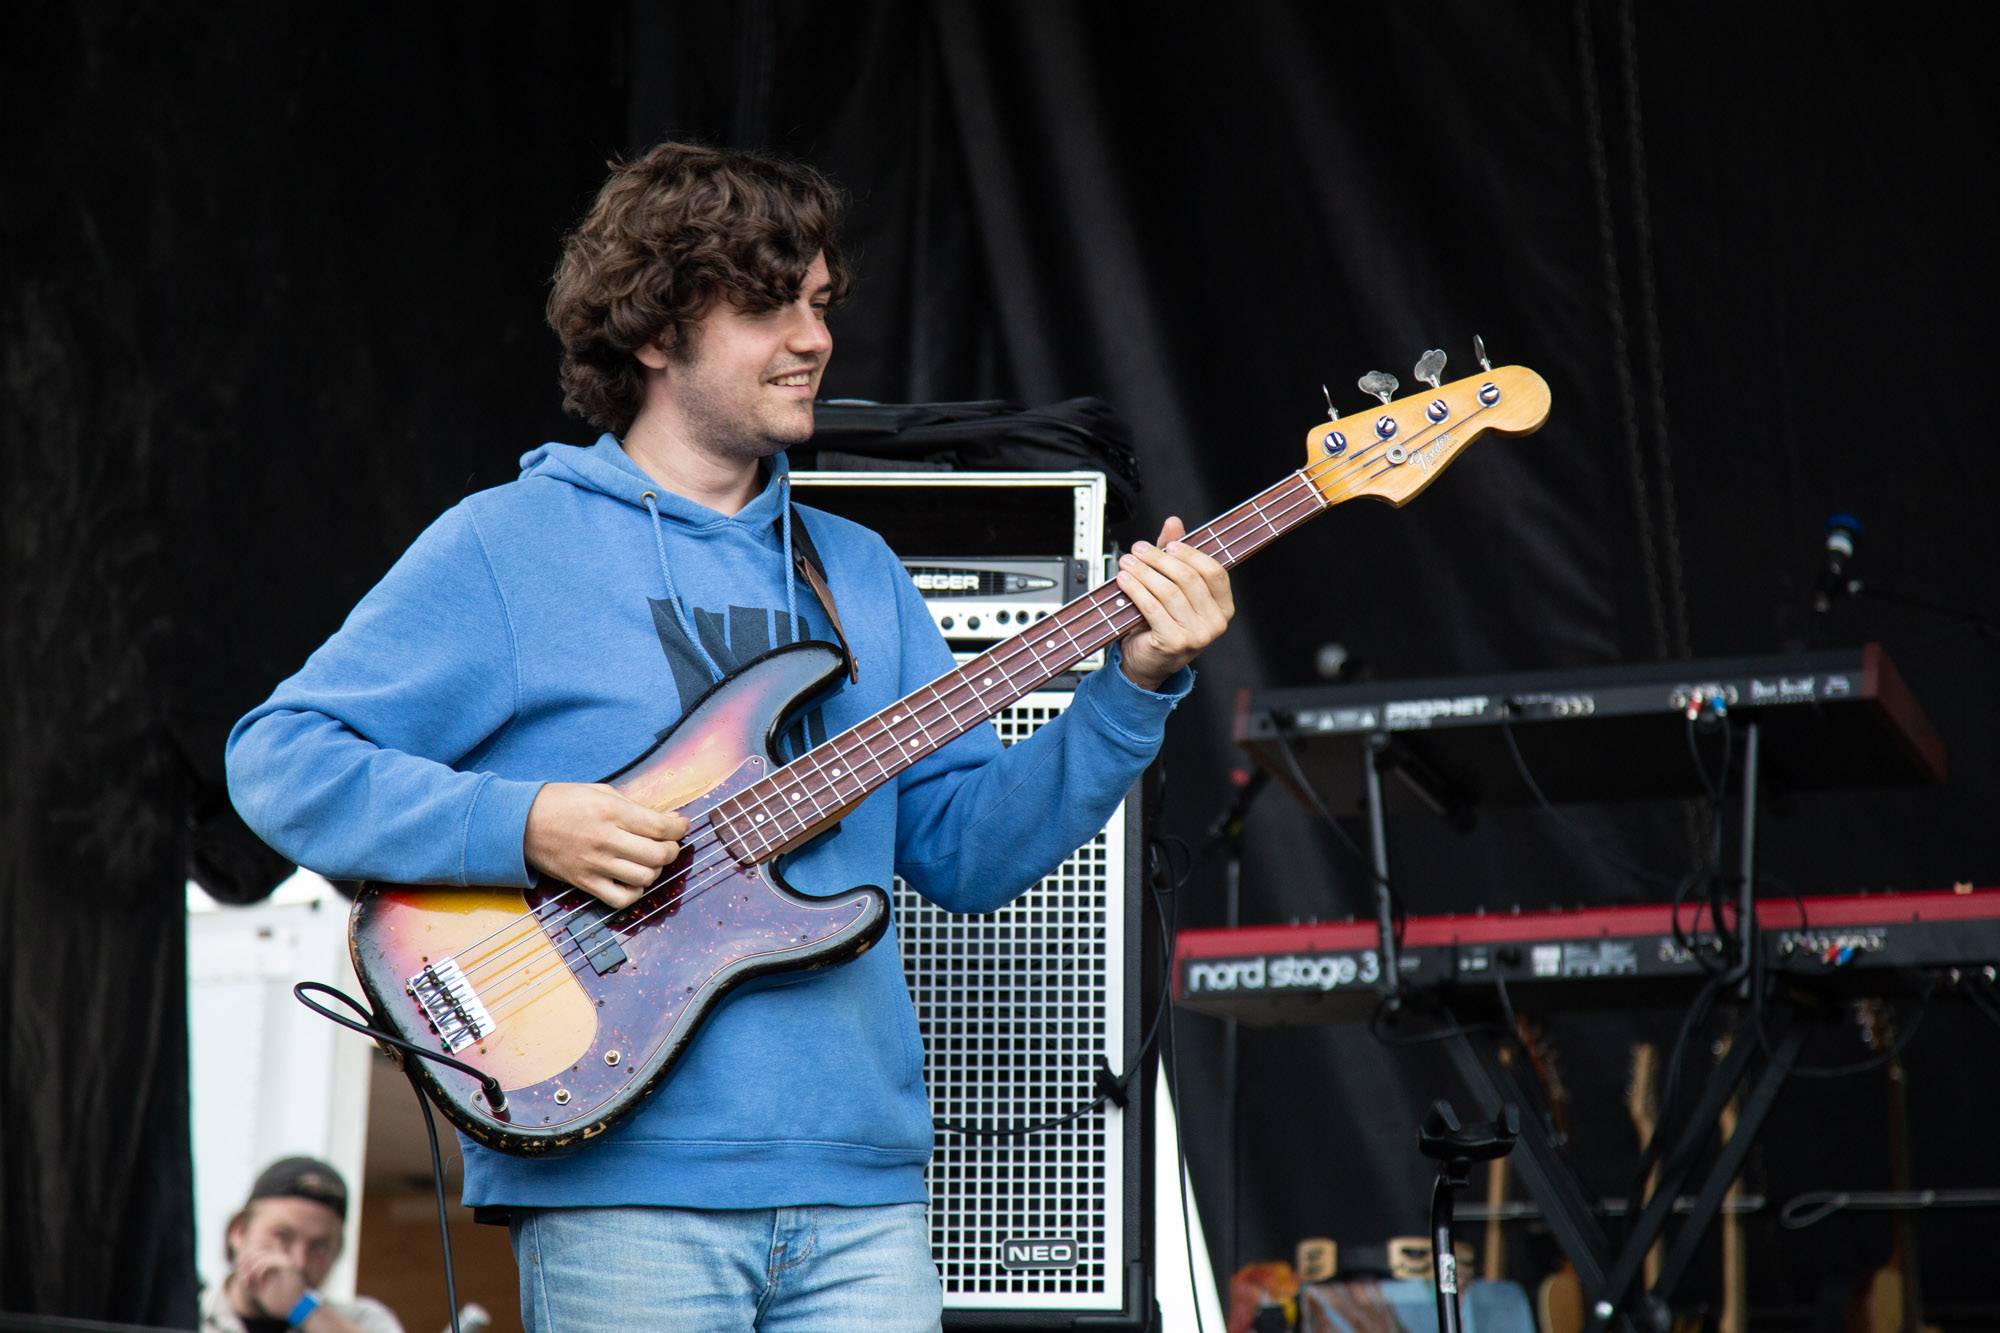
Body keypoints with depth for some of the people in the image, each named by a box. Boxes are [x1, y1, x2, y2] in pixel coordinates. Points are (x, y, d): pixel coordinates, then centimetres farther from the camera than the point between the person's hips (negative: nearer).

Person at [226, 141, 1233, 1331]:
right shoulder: (505, 549, 0)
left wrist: (1136, 689, 0)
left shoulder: (858, 574, 17)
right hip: (623, 1185, -5)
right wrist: (519, 826, -15)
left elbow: (971, 850, 12)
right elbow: (278, 756, -3)